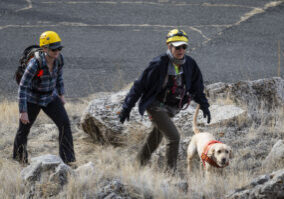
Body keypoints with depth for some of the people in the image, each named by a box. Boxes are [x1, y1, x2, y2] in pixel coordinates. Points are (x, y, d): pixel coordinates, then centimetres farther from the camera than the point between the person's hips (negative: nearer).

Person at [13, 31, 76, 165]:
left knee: (65, 124, -12)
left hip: (50, 98, 4)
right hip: (32, 99, -4)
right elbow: (22, 87, -27)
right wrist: (23, 112, -27)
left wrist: (61, 94, 14)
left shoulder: (59, 58, -15)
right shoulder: (35, 64, -33)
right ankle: (18, 159, 40)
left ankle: (68, 160, -5)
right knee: (24, 129, 14)